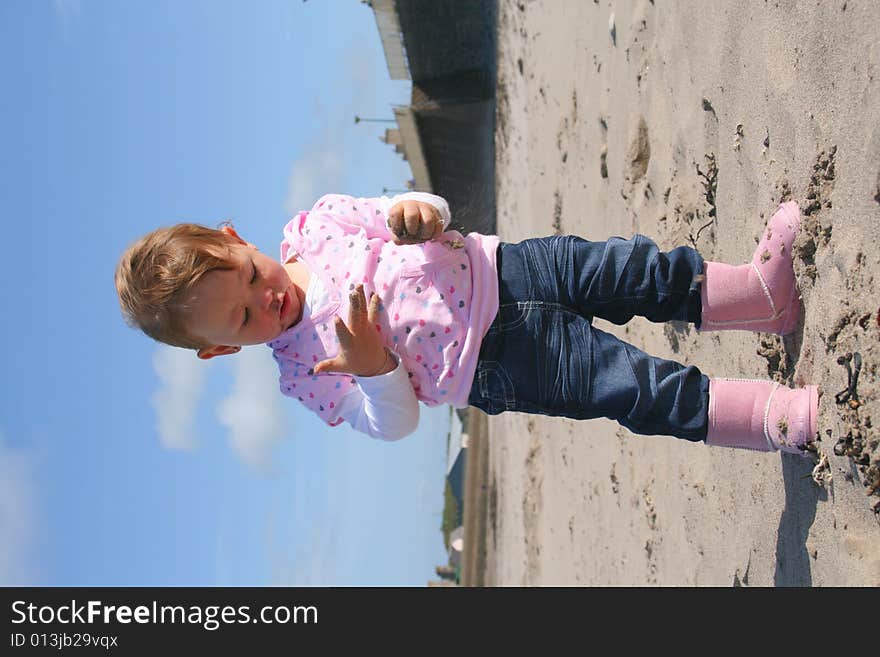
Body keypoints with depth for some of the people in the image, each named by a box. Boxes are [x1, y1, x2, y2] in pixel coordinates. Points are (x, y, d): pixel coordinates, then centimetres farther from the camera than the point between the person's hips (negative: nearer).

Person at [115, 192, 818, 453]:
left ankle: (756, 289, -9)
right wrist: (373, 369, -28)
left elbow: (430, 216, 7)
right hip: (489, 366, -4)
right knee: (624, 386, -18)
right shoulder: (303, 374, -8)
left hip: (493, 270, 4)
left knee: (609, 267, -17)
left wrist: (419, 211, -18)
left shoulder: (313, 226, 1)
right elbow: (394, 423, -8)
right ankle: (773, 417, -20)